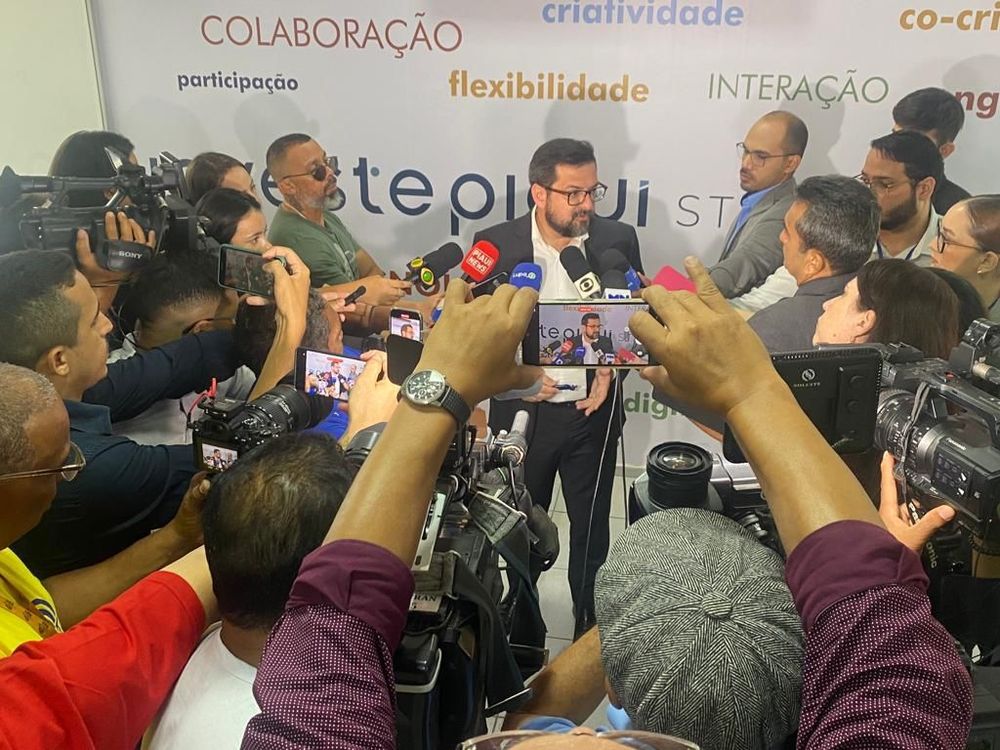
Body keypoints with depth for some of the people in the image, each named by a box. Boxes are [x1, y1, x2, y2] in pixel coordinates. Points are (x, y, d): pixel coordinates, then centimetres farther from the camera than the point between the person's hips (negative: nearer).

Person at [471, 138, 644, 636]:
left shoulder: (618, 240, -6)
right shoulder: (496, 244, -11)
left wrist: (610, 367, -11)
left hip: (593, 410, 1)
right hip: (523, 412, 0)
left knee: (591, 529, 15)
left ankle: (590, 625, 37)